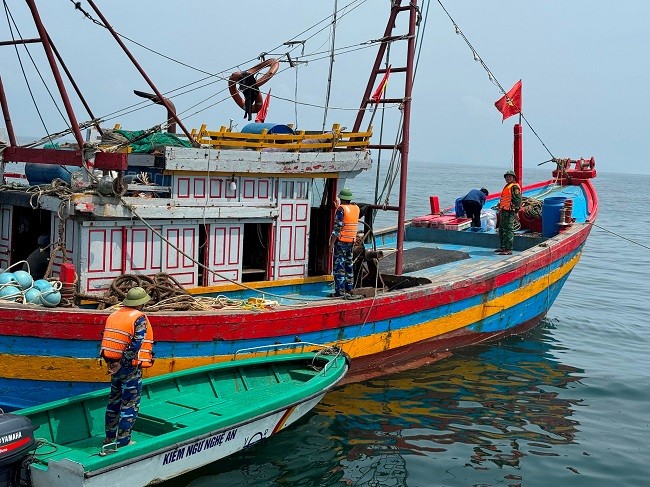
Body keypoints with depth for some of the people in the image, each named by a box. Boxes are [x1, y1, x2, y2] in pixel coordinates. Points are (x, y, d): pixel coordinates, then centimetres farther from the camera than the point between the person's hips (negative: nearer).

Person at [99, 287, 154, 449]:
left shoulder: (113, 316, 8)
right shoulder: (140, 318, -14)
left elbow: (107, 341, 7)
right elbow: (135, 345, -22)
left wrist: (112, 363, 4)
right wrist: (122, 363, -17)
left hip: (114, 366, 7)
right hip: (130, 368, -7)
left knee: (114, 401, 20)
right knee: (129, 405, 1)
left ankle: (110, 438, 30)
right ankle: (123, 442, 4)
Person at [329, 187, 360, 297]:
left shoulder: (341, 209, -13)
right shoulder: (356, 208, 8)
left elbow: (337, 227, -18)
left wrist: (332, 243, -15)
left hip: (341, 241, -7)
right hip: (351, 241, 7)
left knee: (339, 266, -6)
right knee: (349, 265, 16)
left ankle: (340, 291, -9)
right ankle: (349, 289, 21)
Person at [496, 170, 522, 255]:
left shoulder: (514, 187, -9)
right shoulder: (506, 187, 22)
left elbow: (518, 200, -17)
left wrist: (516, 211, -22)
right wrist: (500, 209, 27)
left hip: (509, 212, -11)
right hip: (504, 211, 11)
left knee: (508, 230, -12)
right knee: (502, 230, 17)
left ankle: (509, 249, -13)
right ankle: (503, 247, 27)